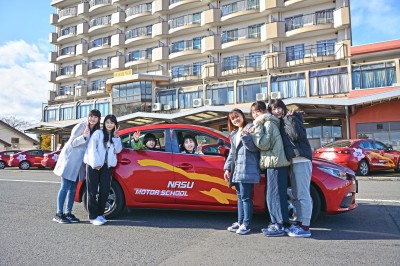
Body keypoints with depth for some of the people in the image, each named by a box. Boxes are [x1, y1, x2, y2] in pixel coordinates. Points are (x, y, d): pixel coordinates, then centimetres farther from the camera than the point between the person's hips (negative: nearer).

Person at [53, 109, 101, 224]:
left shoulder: (96, 131, 8)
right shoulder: (81, 126, -11)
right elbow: (72, 143, -13)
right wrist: (83, 136, -30)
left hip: (79, 162, 7)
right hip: (70, 159, -7)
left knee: (73, 189, 10)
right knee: (65, 187, -5)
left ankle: (68, 213, 17)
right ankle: (58, 214, 1)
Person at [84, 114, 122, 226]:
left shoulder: (115, 137, 18)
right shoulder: (98, 133, 3)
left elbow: (118, 150, 5)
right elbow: (92, 149, -5)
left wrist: (116, 137, -5)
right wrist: (96, 163, -11)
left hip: (107, 166, 4)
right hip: (94, 165, -4)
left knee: (104, 191, 1)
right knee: (92, 191, -4)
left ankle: (100, 214, 13)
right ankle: (93, 216, 1)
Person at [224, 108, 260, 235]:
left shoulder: (250, 128, -1)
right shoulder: (233, 134, 21)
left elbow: (255, 147, -10)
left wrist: (245, 137, -23)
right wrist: (227, 168, 15)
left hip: (247, 169, -8)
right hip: (236, 170, 8)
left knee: (245, 197, -6)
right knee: (240, 197, 12)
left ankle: (246, 224, 1)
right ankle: (240, 222, 20)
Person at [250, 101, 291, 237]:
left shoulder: (268, 123, -9)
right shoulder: (267, 123, 22)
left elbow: (263, 144, -17)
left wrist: (256, 128, -11)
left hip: (275, 163, -10)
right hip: (273, 163, 10)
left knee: (274, 194, -8)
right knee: (274, 195, 12)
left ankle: (279, 226, -3)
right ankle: (276, 223, 19)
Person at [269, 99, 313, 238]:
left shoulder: (294, 117, -4)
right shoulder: (280, 123, 18)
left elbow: (296, 135, -19)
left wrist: (289, 118, -12)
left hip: (301, 159, -9)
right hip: (292, 161, 9)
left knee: (303, 195, -8)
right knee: (296, 195, 13)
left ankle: (305, 227, -5)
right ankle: (299, 223, 21)